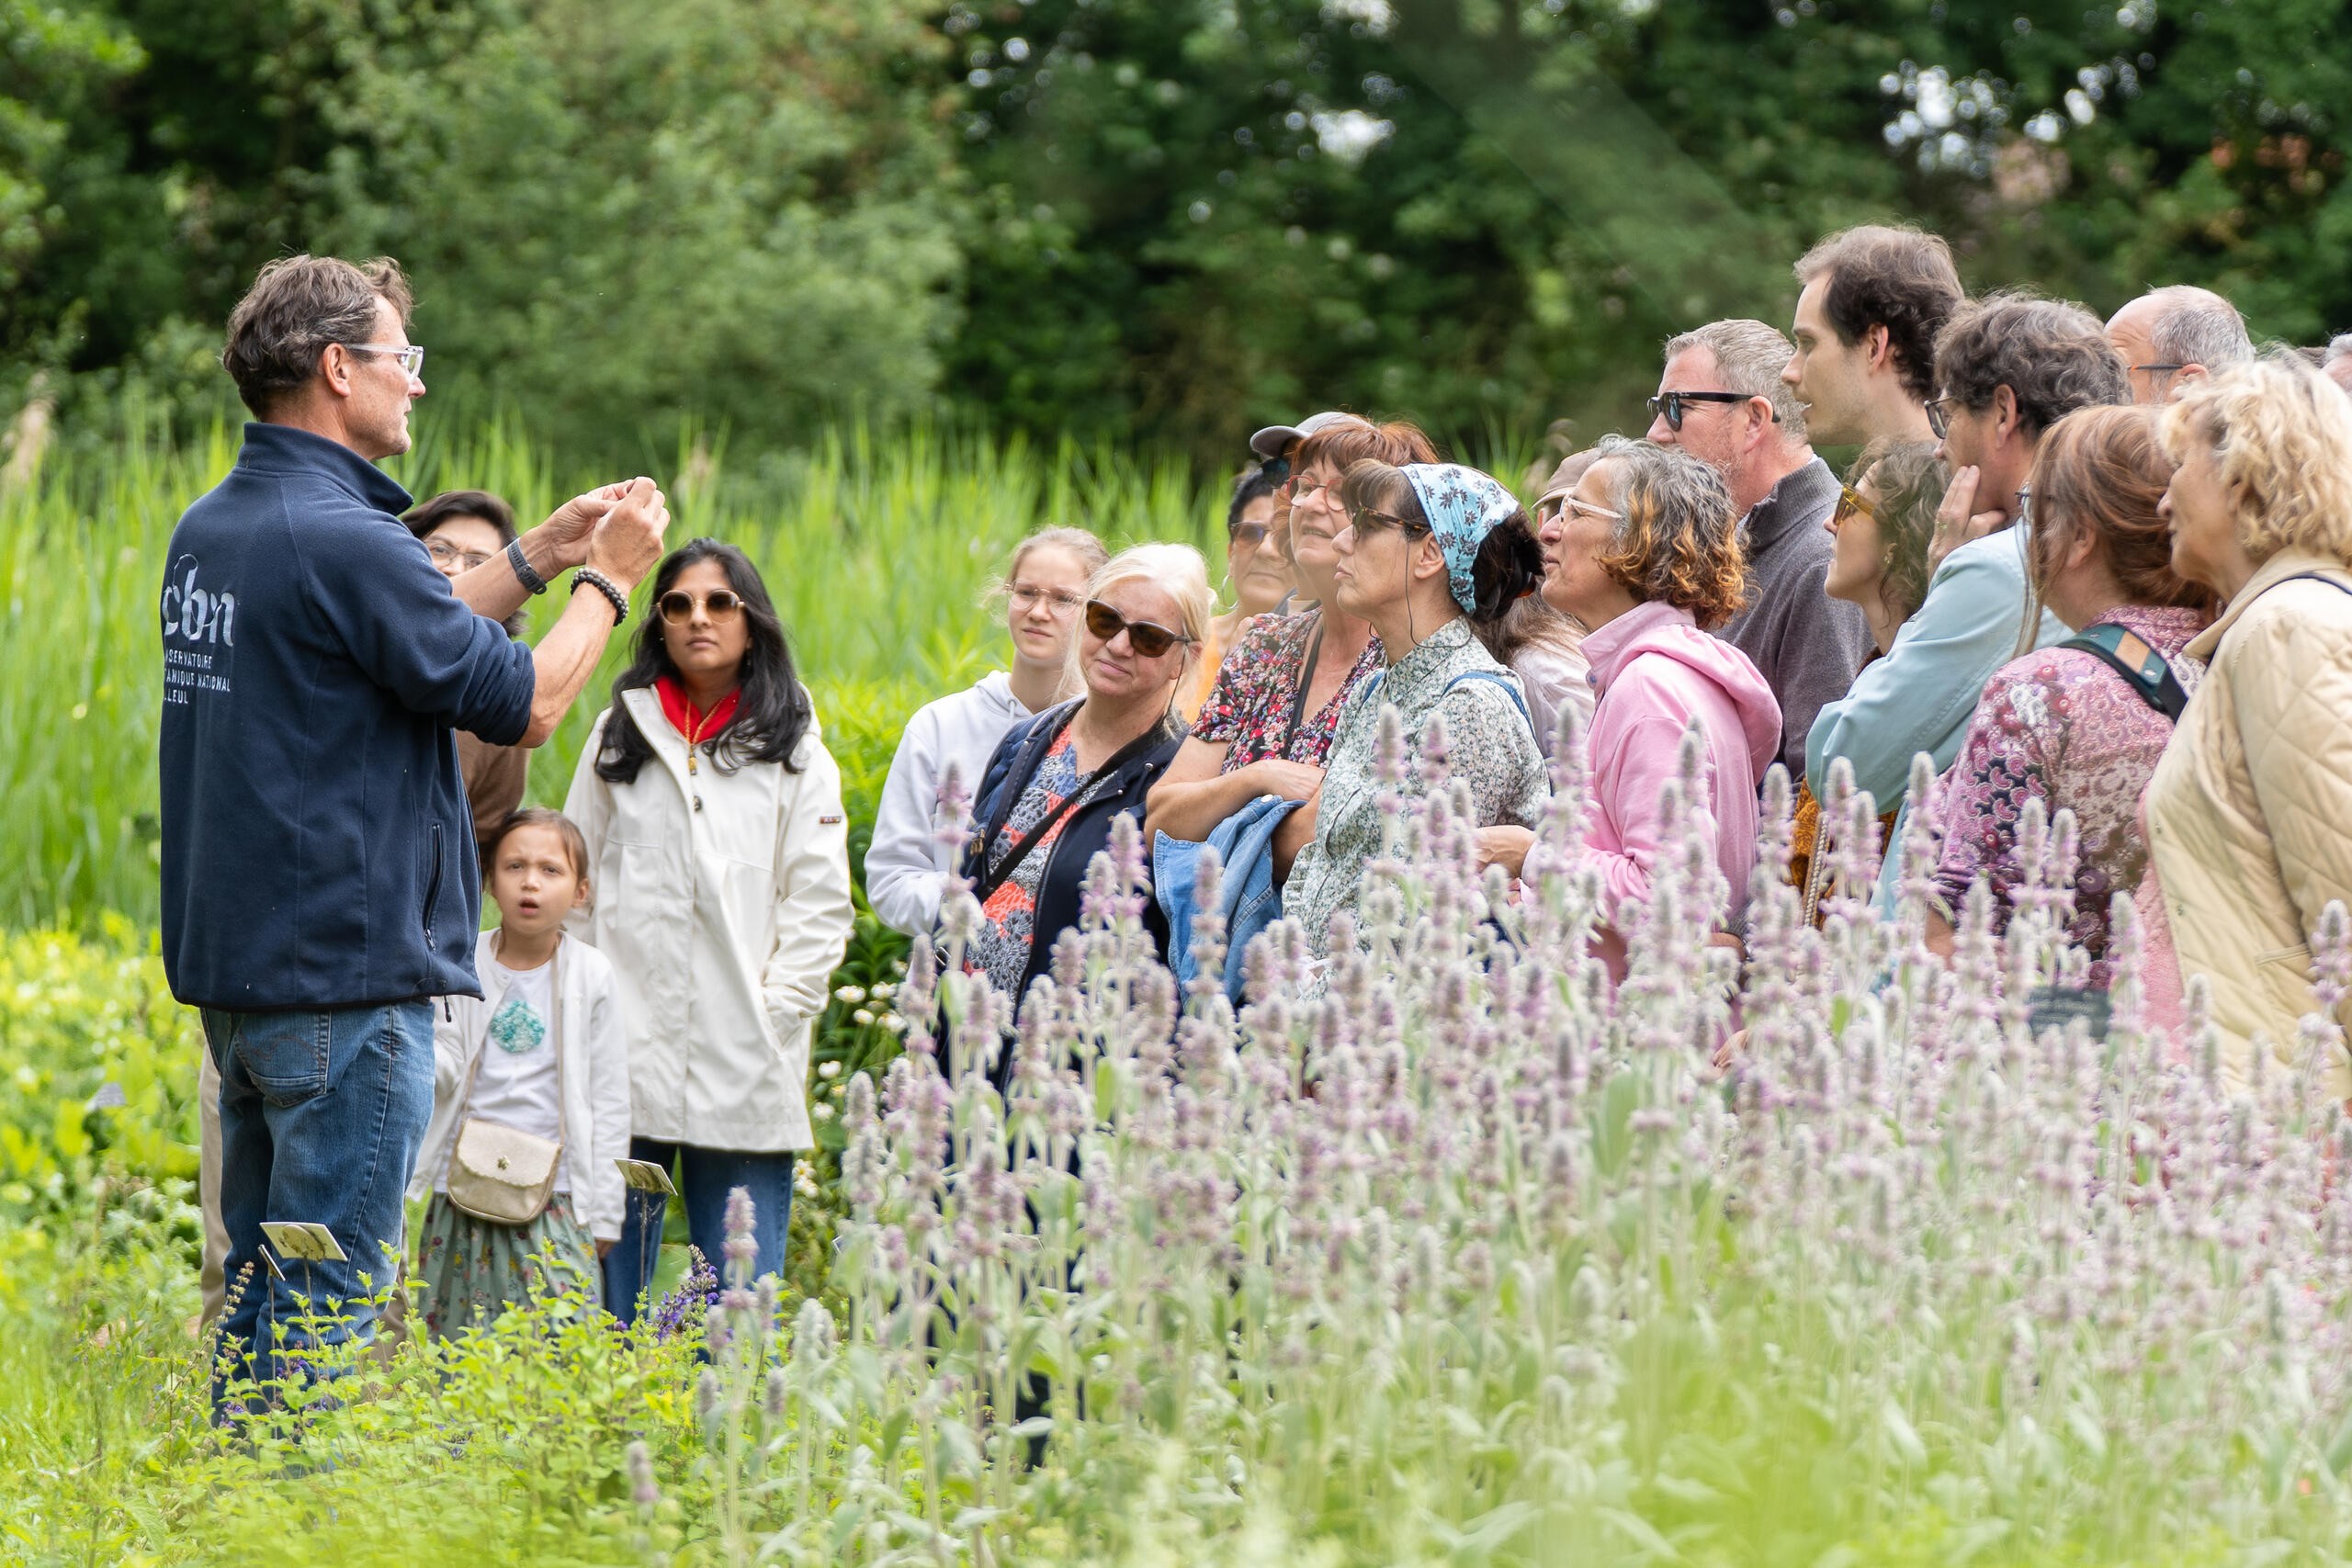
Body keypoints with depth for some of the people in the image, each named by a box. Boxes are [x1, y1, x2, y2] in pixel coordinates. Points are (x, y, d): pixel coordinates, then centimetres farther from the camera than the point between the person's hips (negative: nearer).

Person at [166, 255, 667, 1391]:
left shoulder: (208, 530, 11)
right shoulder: (339, 539, -18)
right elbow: (525, 702, -13)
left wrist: (535, 559, 23)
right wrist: (606, 581, 3)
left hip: (231, 963, 9)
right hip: (347, 977, -9)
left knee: (258, 1294, 14)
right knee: (328, 1303, -5)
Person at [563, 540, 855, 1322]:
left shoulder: (794, 754, 8)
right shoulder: (618, 738, 13)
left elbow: (819, 906, 5)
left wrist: (772, 1017, -6)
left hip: (744, 1078, -1)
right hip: (625, 1062, 1)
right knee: (608, 1294, 0)